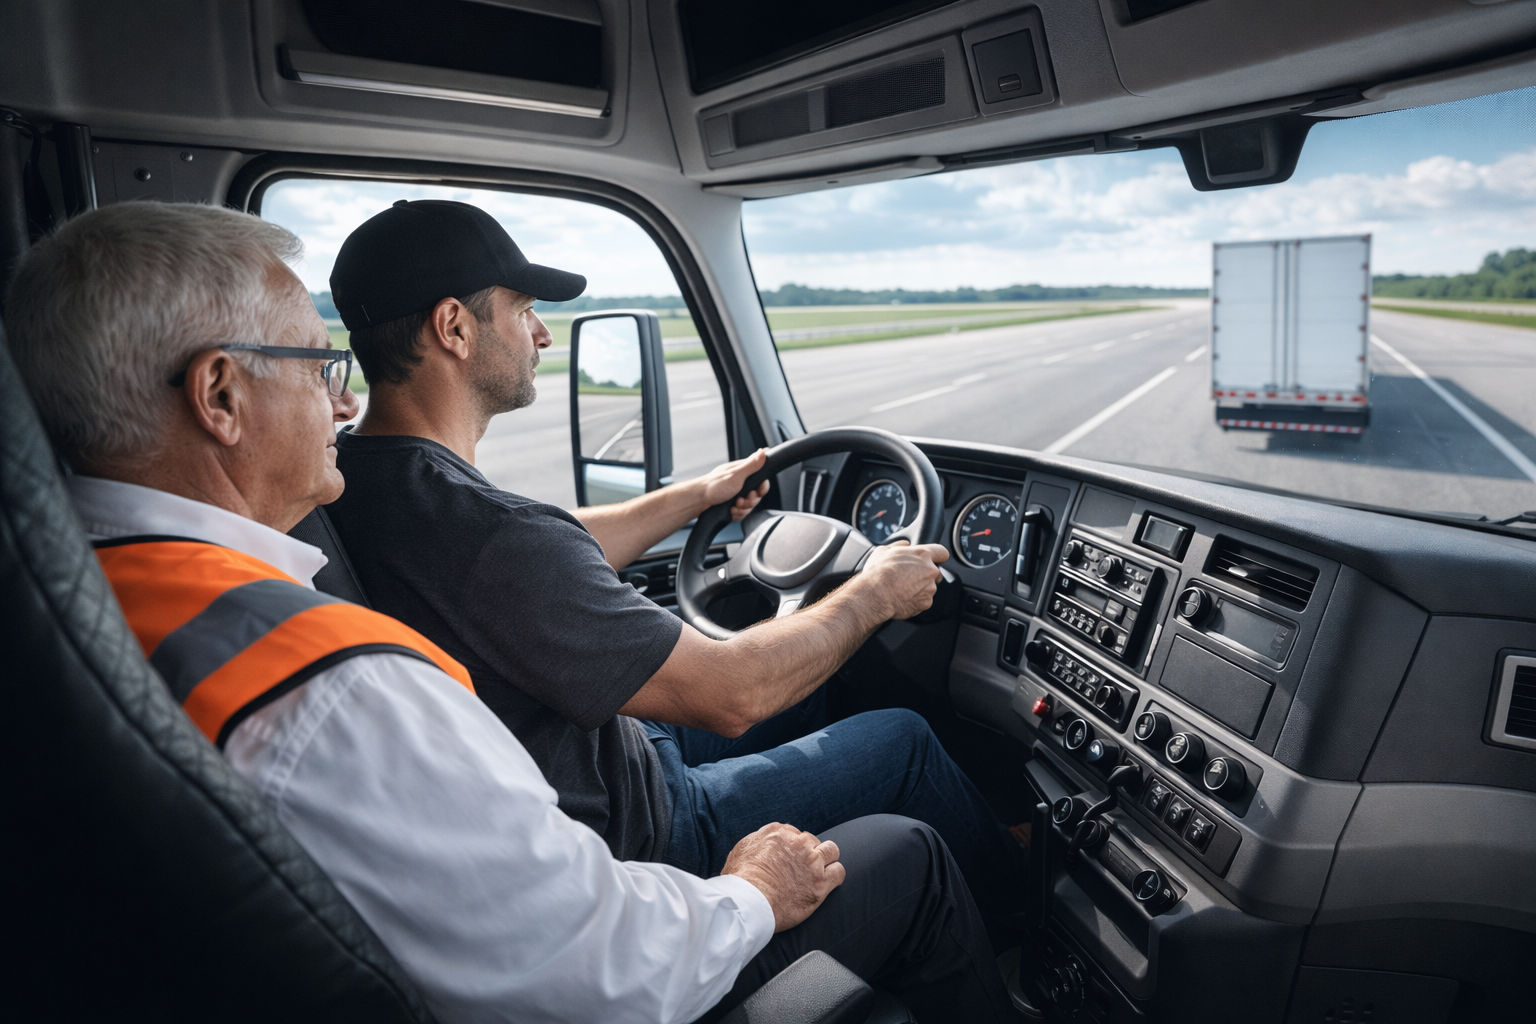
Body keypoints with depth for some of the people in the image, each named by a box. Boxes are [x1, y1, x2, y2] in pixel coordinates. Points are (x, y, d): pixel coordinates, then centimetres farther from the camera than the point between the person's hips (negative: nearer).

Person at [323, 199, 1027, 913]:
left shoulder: (350, 474, -4)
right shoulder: (491, 536, -36)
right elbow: (730, 696, -28)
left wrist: (701, 494, 18)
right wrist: (874, 595, -12)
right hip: (626, 841, -8)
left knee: (804, 685, 22)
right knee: (902, 739, 5)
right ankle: (1017, 903, 36)